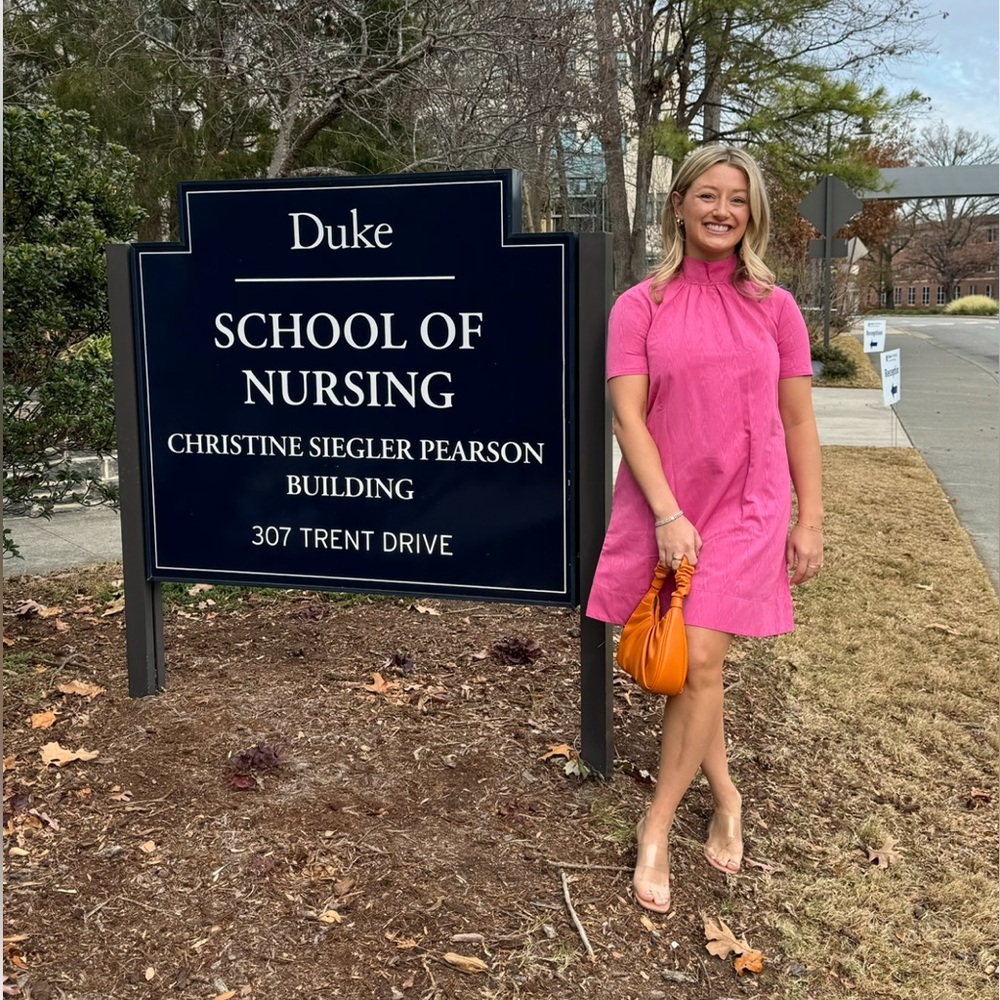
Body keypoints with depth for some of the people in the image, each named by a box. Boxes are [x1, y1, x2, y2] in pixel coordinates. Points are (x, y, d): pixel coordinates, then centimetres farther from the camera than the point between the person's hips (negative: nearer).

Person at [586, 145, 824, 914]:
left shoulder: (773, 307, 4)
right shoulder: (641, 306, 0)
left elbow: (798, 421, 7)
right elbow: (628, 418, -6)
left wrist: (811, 520, 5)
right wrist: (668, 515, -14)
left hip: (746, 509, -1)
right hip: (661, 508, 1)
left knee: (699, 661, -9)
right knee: (677, 665, 10)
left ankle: (656, 830, 5)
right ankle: (725, 796, 32)